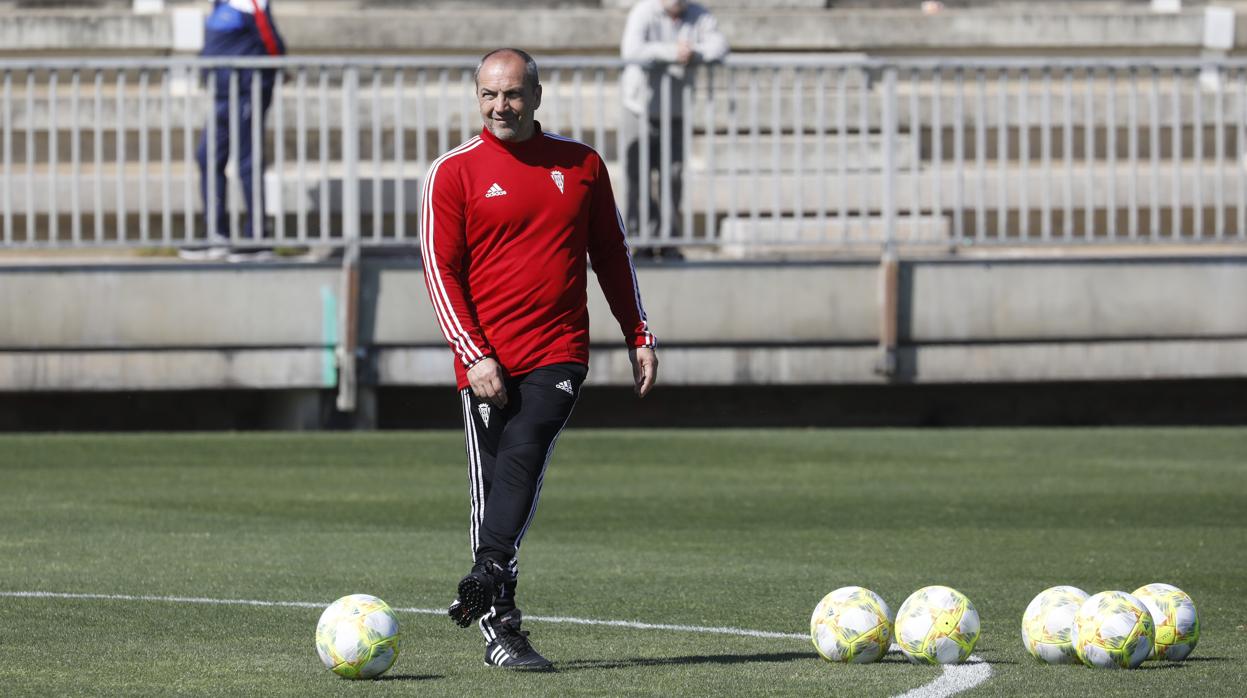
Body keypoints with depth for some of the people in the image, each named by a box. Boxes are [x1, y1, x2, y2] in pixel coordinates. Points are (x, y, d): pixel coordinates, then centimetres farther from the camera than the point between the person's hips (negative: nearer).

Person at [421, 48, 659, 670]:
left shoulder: (581, 164, 10)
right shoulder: (455, 173, 1)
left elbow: (611, 256, 18)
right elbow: (441, 270, -2)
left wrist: (638, 337, 15)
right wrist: (474, 356, -10)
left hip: (559, 355, 0)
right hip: (488, 364, 0)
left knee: (522, 462, -21)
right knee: (491, 487, 1)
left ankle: (483, 586, -30)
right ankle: (500, 628, 5)